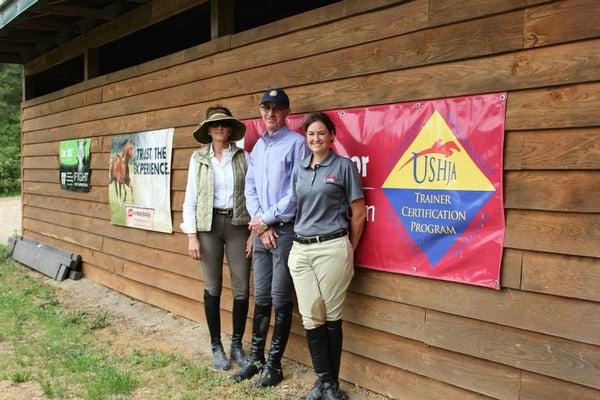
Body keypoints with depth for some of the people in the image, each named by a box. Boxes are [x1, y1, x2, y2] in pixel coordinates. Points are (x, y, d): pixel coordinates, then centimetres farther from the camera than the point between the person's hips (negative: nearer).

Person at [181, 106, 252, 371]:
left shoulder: (243, 157, 3)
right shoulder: (198, 158, 4)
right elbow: (190, 198, 2)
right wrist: (191, 236, -4)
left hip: (237, 224, 0)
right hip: (208, 225, 0)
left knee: (241, 288, 1)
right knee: (213, 288, 7)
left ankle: (237, 345, 18)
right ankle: (216, 346, 20)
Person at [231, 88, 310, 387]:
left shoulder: (296, 143, -6)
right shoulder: (257, 146, 15)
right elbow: (250, 188, 11)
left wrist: (266, 219, -8)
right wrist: (259, 223, -3)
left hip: (286, 230, -6)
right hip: (261, 230, 6)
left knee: (280, 301, 2)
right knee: (261, 298, 12)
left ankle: (274, 364, 13)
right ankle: (256, 358, 23)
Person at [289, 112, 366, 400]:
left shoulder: (343, 166, -1)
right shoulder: (299, 169, 13)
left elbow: (359, 214, 1)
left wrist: (348, 250, 6)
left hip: (331, 248, -4)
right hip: (300, 250, 4)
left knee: (331, 318, 3)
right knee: (311, 319, 3)